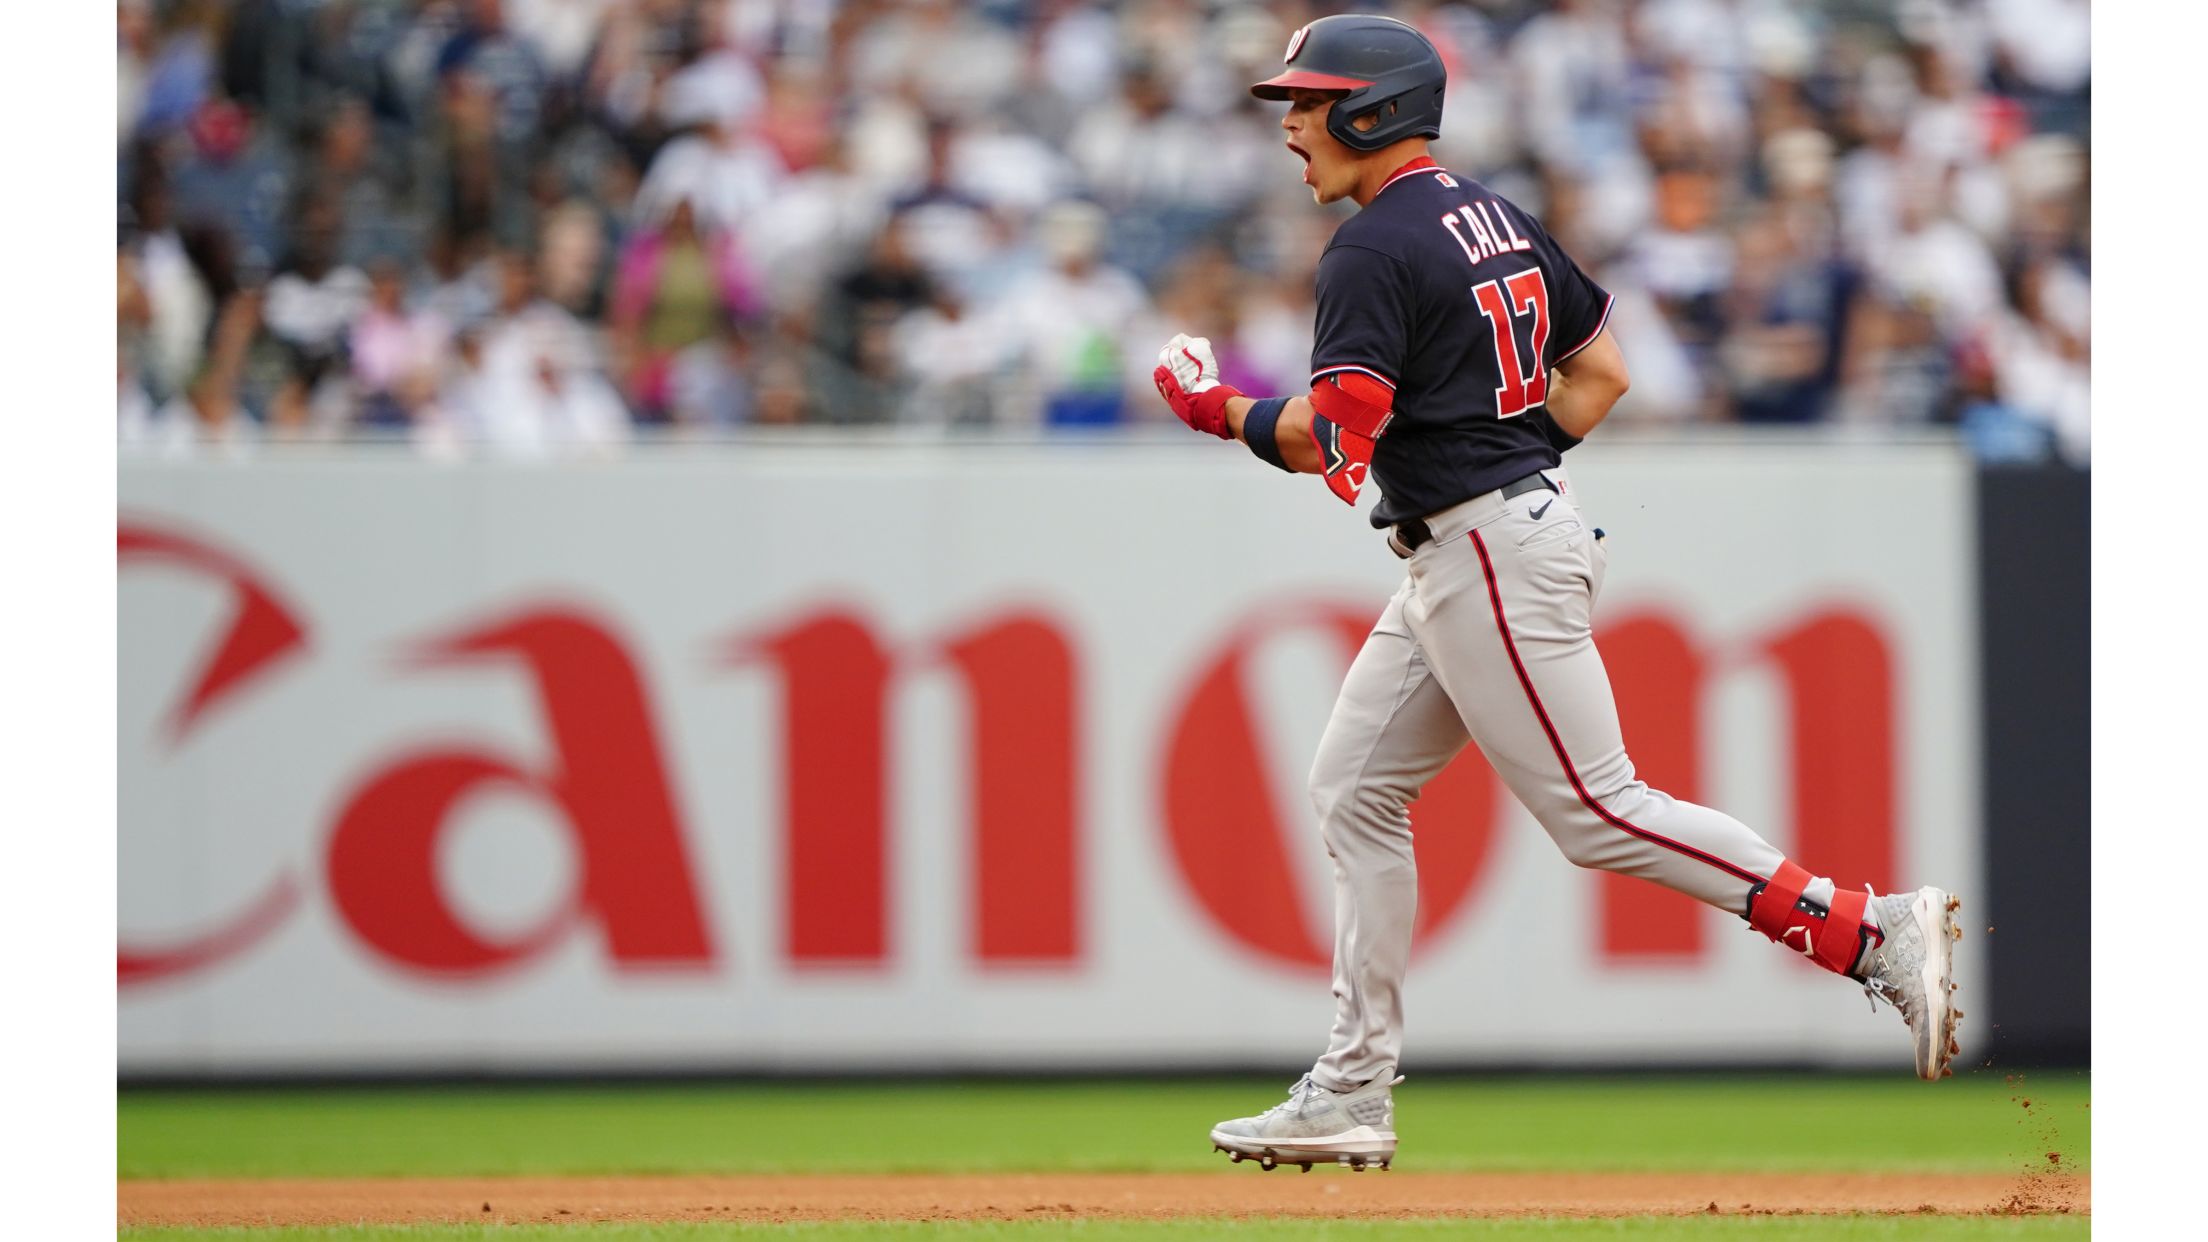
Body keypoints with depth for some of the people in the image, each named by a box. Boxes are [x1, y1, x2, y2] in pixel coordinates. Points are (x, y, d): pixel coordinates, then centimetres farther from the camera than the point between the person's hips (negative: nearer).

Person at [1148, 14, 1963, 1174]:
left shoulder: (1373, 251, -15)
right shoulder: (1501, 219, 14)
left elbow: (1332, 439, -22)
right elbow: (1602, 371, 18)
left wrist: (1217, 410, -6)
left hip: (1486, 557, -11)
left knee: (1598, 810, -10)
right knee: (1354, 788, 12)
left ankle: (1873, 935, -13)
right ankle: (1352, 1091, 12)